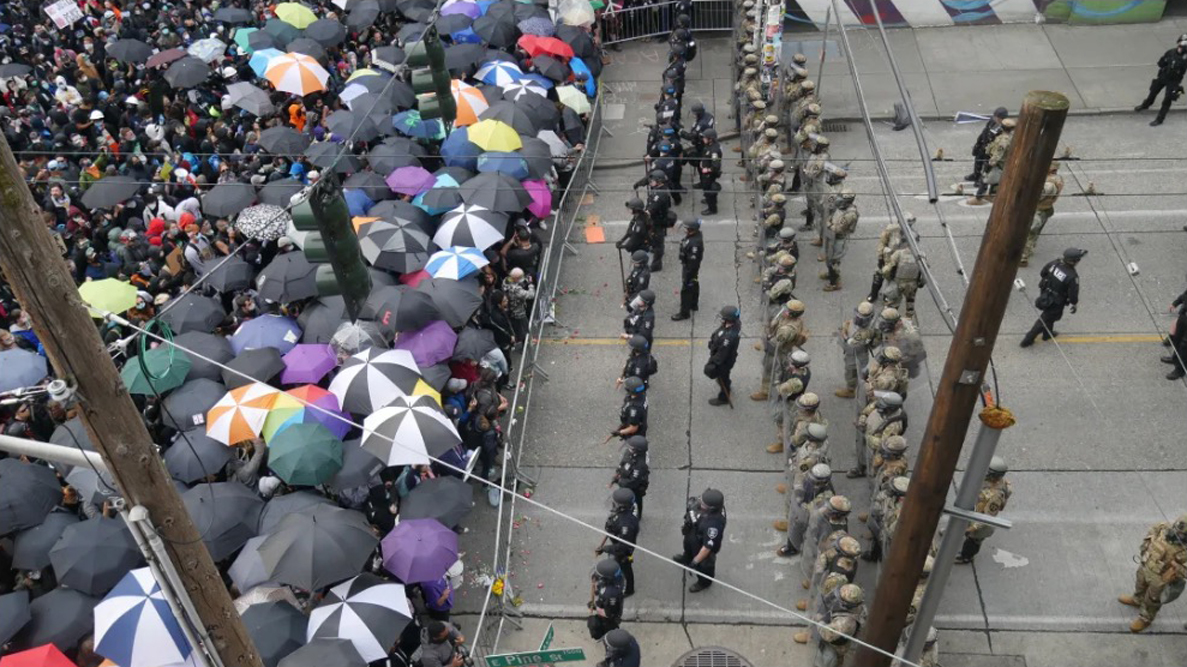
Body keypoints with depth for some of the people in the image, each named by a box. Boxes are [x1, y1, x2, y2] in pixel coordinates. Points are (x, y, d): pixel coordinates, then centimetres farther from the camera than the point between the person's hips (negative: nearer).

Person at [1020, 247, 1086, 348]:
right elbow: (1073, 294, -21)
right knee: (1044, 320, 10)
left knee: (1050, 314, 31)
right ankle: (1027, 340, 19)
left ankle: (1047, 333, 54)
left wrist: (1042, 286, 21)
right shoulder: (1072, 277, -31)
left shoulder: (1054, 263, -14)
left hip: (1045, 294, 7)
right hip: (1056, 303, -7)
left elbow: (1042, 274, 3)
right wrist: (1073, 305, -1)